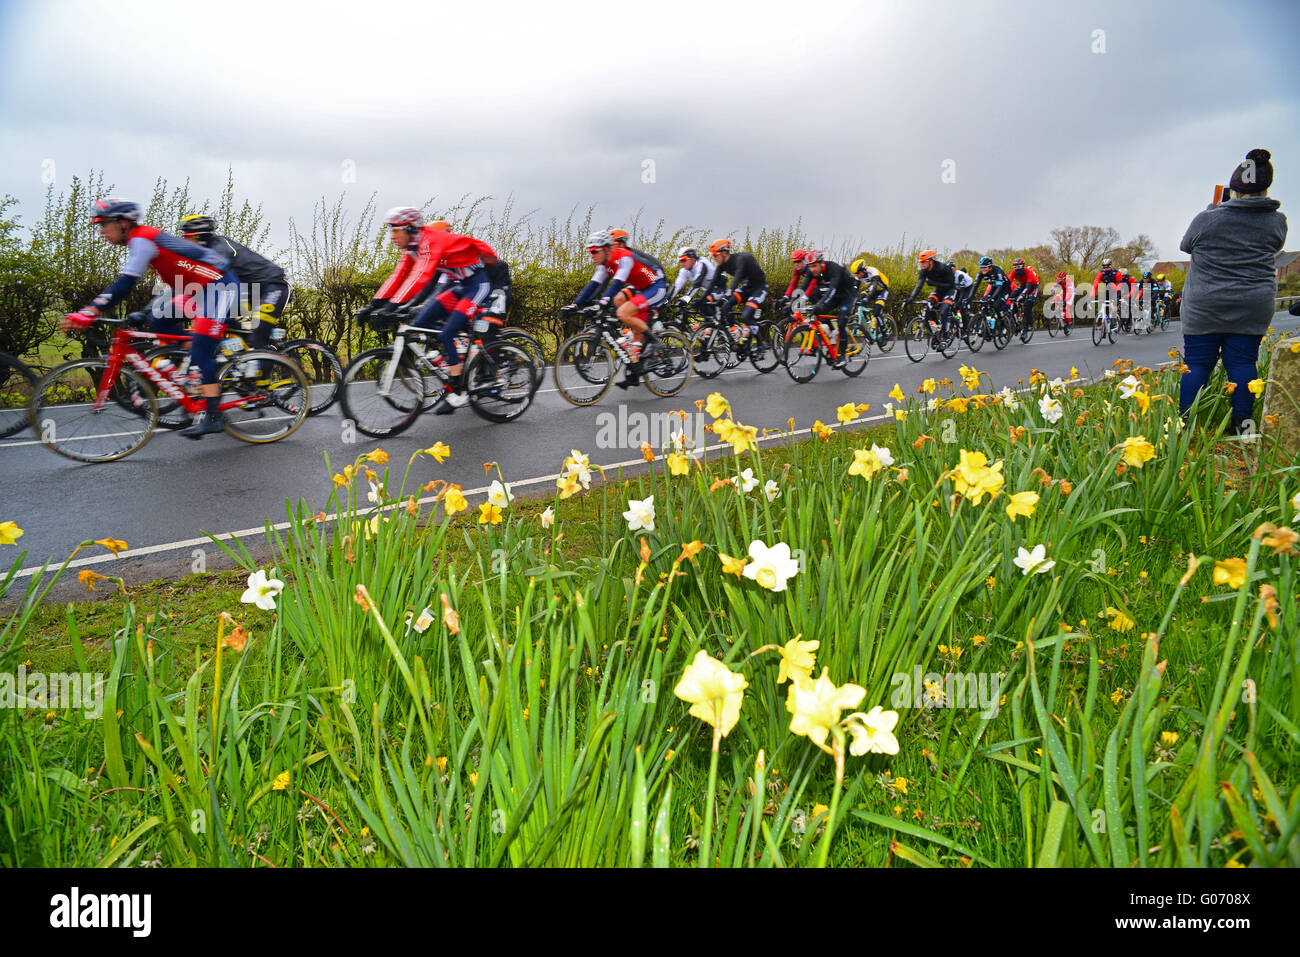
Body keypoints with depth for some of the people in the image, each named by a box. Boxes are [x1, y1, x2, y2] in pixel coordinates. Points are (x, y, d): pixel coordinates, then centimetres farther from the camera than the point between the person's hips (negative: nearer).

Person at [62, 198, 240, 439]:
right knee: (159, 318, 8)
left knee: (201, 353, -14)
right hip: (204, 289, 10)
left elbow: (125, 283, -25)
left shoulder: (142, 240, -14)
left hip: (221, 287, -10)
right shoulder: (142, 240, 16)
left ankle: (213, 416, -11)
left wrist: (91, 311, -29)